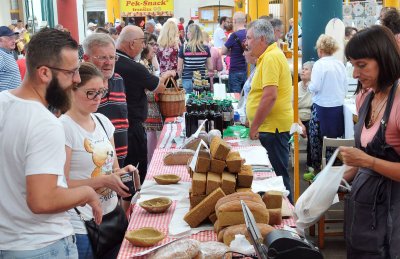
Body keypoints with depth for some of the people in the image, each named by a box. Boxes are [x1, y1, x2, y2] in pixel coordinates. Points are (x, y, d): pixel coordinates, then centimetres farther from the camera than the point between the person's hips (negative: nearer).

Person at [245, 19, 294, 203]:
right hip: (270, 126, 10)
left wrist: (254, 126, -19)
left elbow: (270, 96, -25)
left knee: (277, 175, -2)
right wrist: (255, 125, 21)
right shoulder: (269, 56, 16)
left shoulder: (271, 58, -17)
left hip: (272, 127, -10)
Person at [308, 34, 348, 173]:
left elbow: (314, 87, -14)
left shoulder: (319, 64, -12)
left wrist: (309, 85, 6)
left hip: (322, 107, -5)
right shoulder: (340, 64, 4)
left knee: (317, 140, 8)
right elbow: (345, 87, 9)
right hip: (338, 106, 5)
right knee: (334, 138, 11)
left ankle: (317, 170, 14)